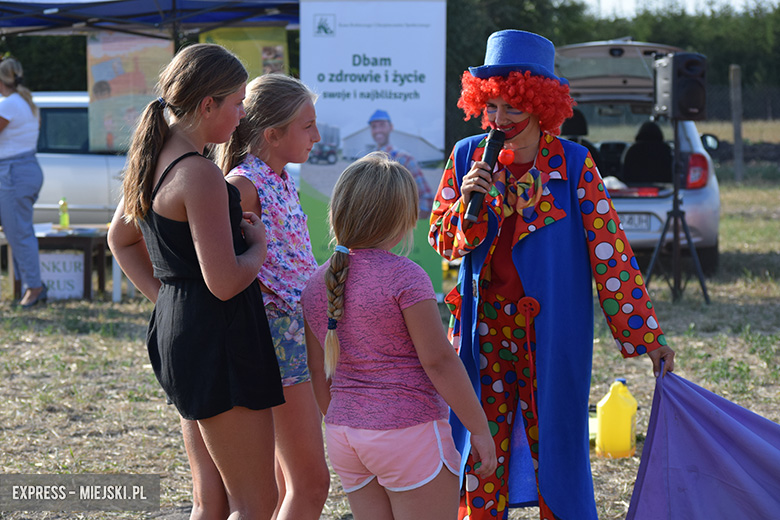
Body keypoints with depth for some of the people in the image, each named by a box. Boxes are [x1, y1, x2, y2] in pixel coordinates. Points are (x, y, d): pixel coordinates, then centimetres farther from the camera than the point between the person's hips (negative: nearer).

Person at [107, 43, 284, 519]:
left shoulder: (153, 159, 9)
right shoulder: (199, 176, -19)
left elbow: (120, 238, 26)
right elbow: (224, 282, -24)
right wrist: (258, 246, -4)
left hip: (177, 329, 10)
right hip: (217, 338, -10)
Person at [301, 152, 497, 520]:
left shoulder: (316, 286, 6)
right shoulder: (404, 277, -14)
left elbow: (319, 375, 12)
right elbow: (438, 360, -14)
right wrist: (479, 428, -7)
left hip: (344, 435, 7)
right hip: (408, 434, -6)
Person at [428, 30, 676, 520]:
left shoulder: (573, 164, -7)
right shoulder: (468, 157, 1)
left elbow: (609, 249, -6)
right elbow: (442, 241, 6)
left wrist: (646, 336, -9)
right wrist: (466, 201, -16)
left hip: (552, 330, -2)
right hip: (485, 327, 2)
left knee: (553, 439, 5)